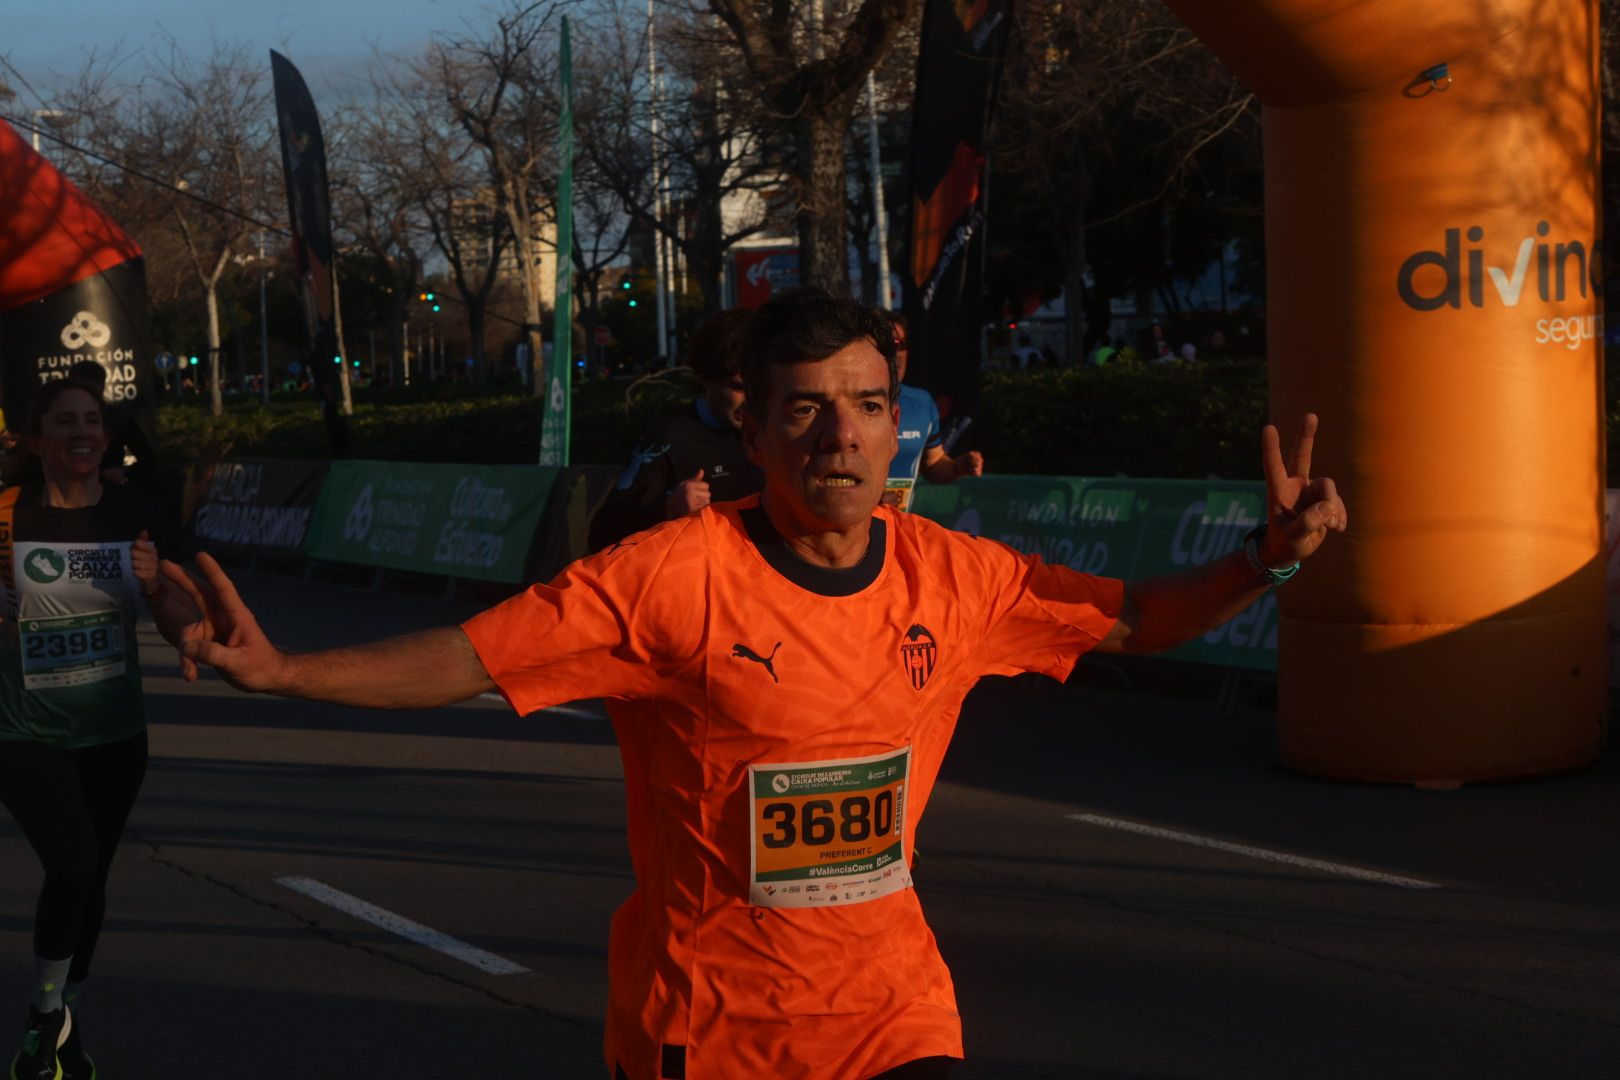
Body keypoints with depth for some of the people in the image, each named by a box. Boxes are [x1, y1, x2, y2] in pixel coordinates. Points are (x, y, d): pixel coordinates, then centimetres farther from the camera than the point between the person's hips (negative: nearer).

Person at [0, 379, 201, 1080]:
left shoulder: (137, 517, -3)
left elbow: (185, 632, 0)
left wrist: (154, 583, -20)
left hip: (115, 735, 4)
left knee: (91, 879, 12)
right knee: (72, 865, -20)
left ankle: (66, 1023, 33)